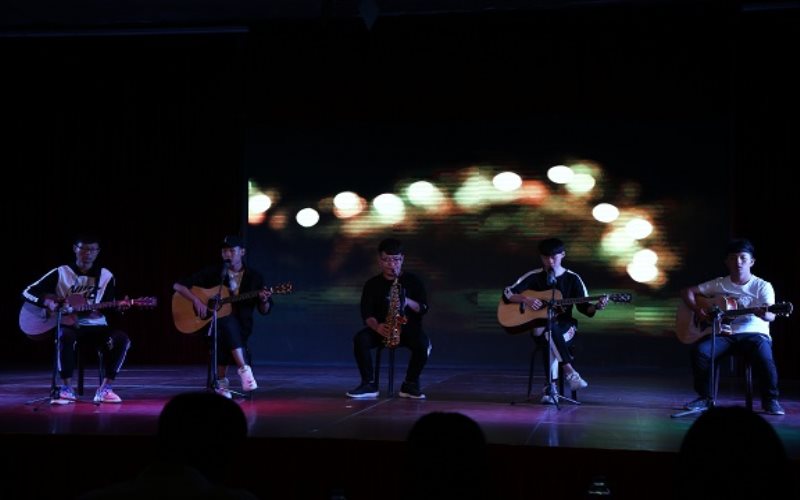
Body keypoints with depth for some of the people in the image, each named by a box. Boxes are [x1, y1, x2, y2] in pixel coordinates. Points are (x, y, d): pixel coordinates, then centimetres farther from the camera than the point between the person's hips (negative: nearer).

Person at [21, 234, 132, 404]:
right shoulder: (60, 273, 2)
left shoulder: (106, 276, 9)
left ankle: (105, 389, -18)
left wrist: (118, 306, -14)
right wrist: (47, 302, -16)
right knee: (66, 337, -40)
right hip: (68, 325, -2)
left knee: (122, 339, -27)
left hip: (95, 326, 2)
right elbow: (27, 292, 2)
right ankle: (67, 390, -28)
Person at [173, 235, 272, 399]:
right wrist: (197, 300, -14)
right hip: (213, 323, 0)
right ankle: (244, 369, -41)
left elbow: (265, 310, 7)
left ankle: (221, 381, -21)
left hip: (241, 327, 0)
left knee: (224, 336, -35)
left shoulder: (254, 277, 5)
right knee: (226, 323, -37)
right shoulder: (212, 273, 4)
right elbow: (178, 285, 1)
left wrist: (264, 301, -16)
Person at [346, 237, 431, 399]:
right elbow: (366, 313, -3)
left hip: (408, 328, -1)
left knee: (423, 343, -33)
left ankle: (410, 384, -14)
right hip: (382, 330, 1)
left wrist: (407, 302, -20)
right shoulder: (372, 284, 6)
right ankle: (369, 384, -22)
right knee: (360, 339, -30)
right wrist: (376, 326, -25)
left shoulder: (412, 281, 6)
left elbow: (424, 308, 1)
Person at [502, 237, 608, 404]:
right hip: (539, 327, 0)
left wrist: (596, 306, -19)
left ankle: (550, 389, -32)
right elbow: (507, 293, 0)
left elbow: (584, 306, 2)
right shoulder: (534, 277, 2)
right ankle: (569, 371, -36)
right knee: (549, 332, -38)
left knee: (550, 341, -36)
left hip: (564, 326, 0)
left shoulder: (572, 279, 3)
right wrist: (526, 299, -16)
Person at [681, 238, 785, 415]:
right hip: (724, 334, 3)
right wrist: (697, 310, -7)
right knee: (700, 350, -27)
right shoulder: (719, 284, 10)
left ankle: (770, 400, -14)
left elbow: (771, 315, -15)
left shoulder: (762, 286, 2)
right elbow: (687, 292, 11)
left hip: (754, 333, -2)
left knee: (764, 356, -36)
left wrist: (763, 314, -40)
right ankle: (704, 397, -8)